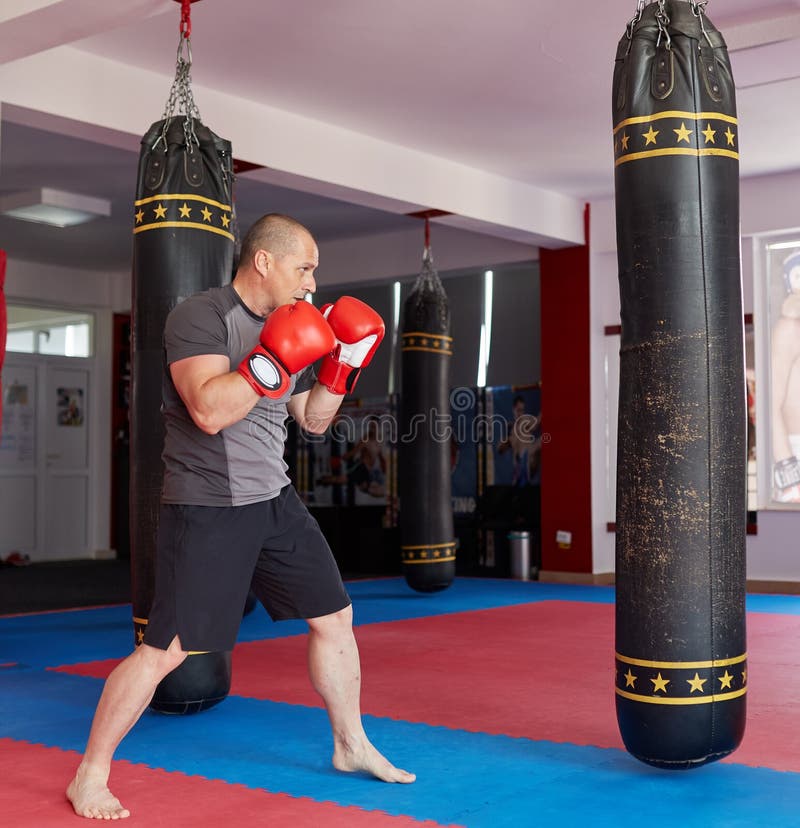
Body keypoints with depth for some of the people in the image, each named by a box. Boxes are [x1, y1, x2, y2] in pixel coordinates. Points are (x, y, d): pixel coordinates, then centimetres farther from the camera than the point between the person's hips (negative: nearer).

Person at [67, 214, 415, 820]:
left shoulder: (285, 324, 11)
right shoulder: (200, 317, -13)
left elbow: (313, 420, 18)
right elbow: (209, 411, -27)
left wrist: (343, 366, 5)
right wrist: (273, 360, -27)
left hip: (275, 501, 8)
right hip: (208, 510, -8)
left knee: (334, 618, 11)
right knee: (167, 649, -7)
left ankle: (352, 746, 30)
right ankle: (90, 776, 11)